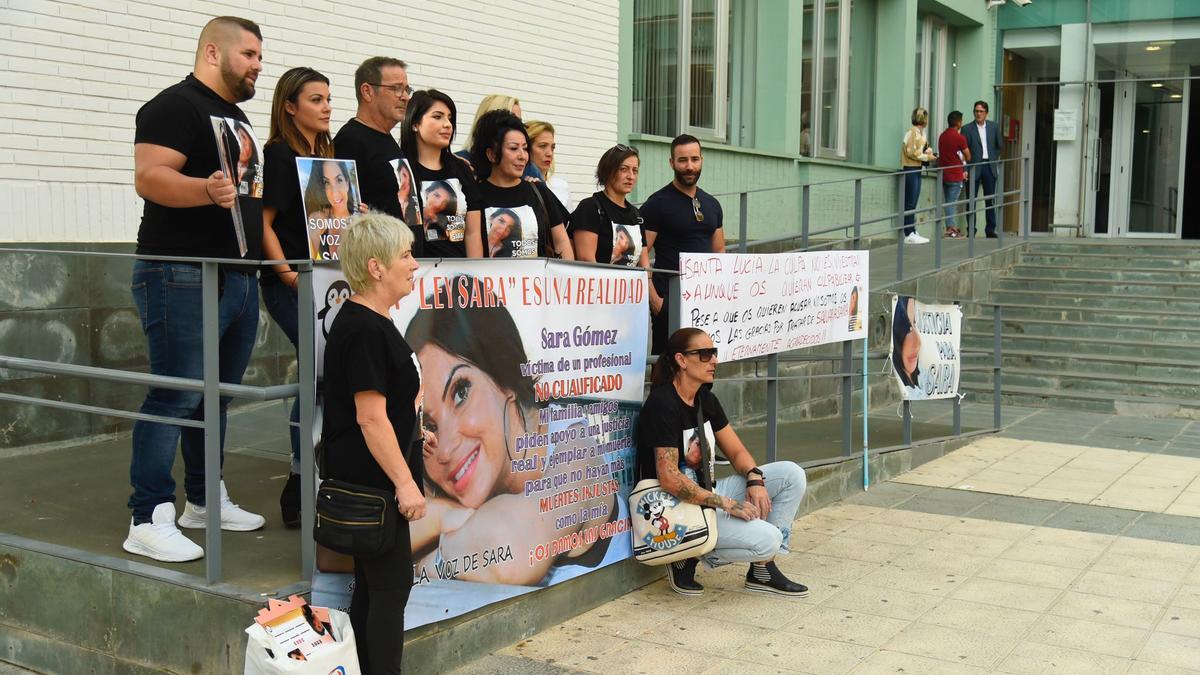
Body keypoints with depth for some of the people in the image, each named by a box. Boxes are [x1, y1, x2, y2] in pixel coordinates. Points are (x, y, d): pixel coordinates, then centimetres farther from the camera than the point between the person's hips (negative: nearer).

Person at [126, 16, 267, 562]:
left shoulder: (236, 117, 22)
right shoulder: (176, 106, -8)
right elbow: (150, 178, -22)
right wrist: (208, 190, -38)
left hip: (239, 276, 9)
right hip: (185, 276, -9)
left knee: (218, 394, 14)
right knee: (176, 397, -9)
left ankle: (204, 501, 25)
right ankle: (149, 521, -5)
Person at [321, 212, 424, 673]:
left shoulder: (372, 322, 12)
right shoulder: (365, 330, -20)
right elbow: (370, 417, -23)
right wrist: (405, 482, -21)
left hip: (367, 482, 10)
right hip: (371, 483, -10)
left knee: (372, 584, 16)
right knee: (390, 585, -3)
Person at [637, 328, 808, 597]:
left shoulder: (706, 400, 9)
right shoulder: (663, 405, -19)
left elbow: (736, 451, 13)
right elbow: (670, 479, -25)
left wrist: (755, 479, -9)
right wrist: (727, 504, -23)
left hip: (708, 492, 9)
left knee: (792, 475, 2)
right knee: (767, 539, -24)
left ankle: (762, 570, 5)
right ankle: (689, 557, -3)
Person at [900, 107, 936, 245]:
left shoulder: (920, 132, 15)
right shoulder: (912, 132, -12)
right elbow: (910, 152, -17)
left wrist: (927, 152, 4)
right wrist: (926, 157, -11)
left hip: (916, 170, 9)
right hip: (910, 169, -9)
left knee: (913, 203, 9)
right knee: (910, 203, -7)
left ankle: (912, 233, 12)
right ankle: (908, 235, -5)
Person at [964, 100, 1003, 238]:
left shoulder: (994, 127, 8)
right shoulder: (967, 129, -2)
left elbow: (999, 146, 17)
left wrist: (994, 160, 8)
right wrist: (965, 169, -13)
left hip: (989, 166, 3)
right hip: (974, 167, -2)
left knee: (991, 199, 5)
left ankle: (991, 230, 11)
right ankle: (971, 230, 5)